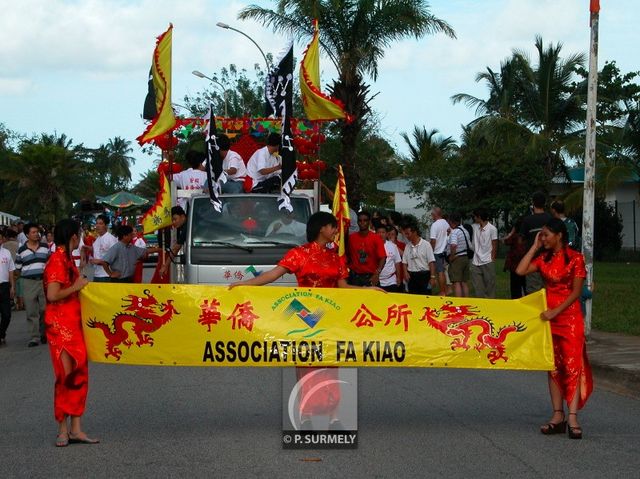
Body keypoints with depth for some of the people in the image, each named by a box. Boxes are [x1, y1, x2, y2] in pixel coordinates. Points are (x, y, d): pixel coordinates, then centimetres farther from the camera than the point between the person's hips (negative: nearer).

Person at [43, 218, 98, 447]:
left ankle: (75, 429, 12)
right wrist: (76, 286, -14)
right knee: (68, 375, -6)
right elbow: (53, 295, -23)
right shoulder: (58, 261, -15)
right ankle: (63, 430, 0)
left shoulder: (67, 259, 14)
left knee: (78, 375, 9)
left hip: (73, 325, 10)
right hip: (61, 326, -10)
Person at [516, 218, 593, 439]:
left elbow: (576, 292, -9)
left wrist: (556, 311, -17)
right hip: (548, 316, 6)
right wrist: (535, 247, 0)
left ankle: (572, 417, -15)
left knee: (572, 365, -10)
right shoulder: (543, 258, 10)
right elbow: (520, 271, -4)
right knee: (553, 367, 6)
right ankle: (558, 416, 8)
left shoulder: (575, 258, -6)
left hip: (569, 316, -6)